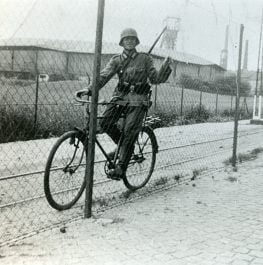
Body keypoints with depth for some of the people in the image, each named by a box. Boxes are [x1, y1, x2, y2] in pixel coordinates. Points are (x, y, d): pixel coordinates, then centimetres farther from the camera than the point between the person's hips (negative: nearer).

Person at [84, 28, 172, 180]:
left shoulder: (145, 58, 5)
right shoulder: (117, 60, 9)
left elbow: (155, 79, 5)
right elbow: (103, 76, -3)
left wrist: (165, 68, -13)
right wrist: (90, 90, -19)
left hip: (137, 100, -3)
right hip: (120, 96, 3)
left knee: (130, 133, -14)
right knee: (105, 122, -18)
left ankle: (121, 168, -7)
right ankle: (122, 145, 8)